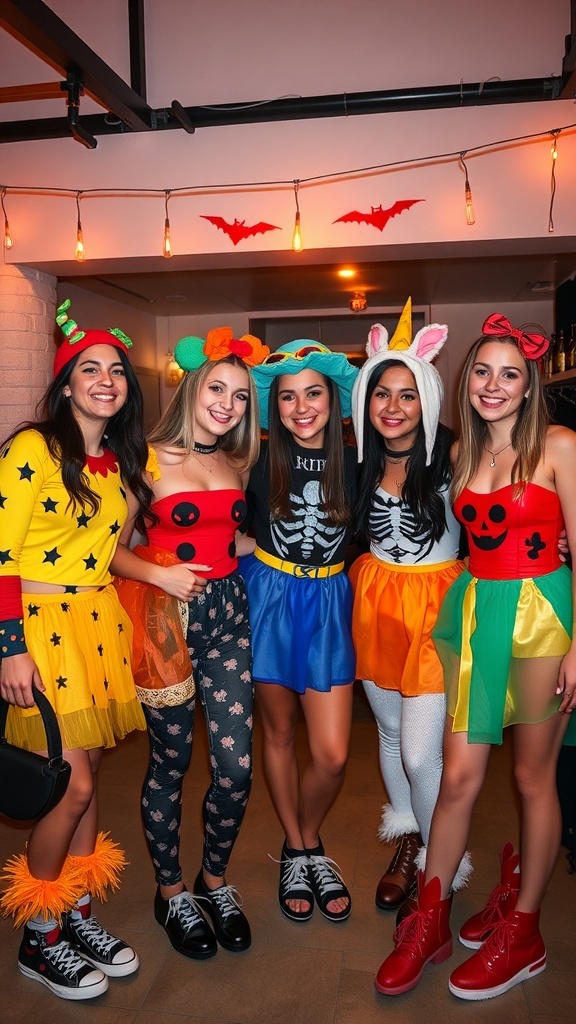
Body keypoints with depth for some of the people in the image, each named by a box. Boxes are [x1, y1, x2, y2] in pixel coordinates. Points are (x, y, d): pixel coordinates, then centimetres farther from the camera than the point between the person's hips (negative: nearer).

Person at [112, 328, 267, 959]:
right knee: (170, 761, 8)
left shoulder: (240, 464, 11)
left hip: (228, 612, 4)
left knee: (237, 765, 3)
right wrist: (159, 573, -20)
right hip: (165, 618, -4)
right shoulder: (150, 459, -5)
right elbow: (114, 549, -6)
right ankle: (170, 891, 33)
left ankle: (215, 880, 31)